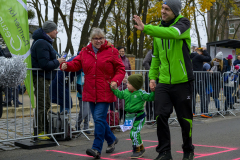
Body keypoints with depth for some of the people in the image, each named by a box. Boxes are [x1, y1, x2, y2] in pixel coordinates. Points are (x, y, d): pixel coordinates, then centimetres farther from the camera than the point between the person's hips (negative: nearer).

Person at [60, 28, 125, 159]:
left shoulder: (111, 51, 1)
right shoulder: (85, 51, 10)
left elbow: (120, 69, 3)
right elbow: (76, 64, 6)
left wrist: (116, 81, -14)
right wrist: (66, 65, -15)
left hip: (105, 93, -5)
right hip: (91, 92, 5)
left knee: (99, 118, -13)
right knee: (99, 119, 12)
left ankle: (97, 149, -11)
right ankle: (111, 140, 33)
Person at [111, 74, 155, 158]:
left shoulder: (141, 93, -12)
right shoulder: (126, 92, 5)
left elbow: (150, 97, -11)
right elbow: (119, 94, 18)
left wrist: (153, 91, -26)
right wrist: (114, 89, 9)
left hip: (139, 116, -7)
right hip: (130, 116, 7)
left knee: (134, 133, -12)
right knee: (134, 133, 15)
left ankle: (137, 151, 3)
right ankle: (141, 148, 34)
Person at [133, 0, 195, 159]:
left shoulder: (183, 24, -7)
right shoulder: (159, 29, 10)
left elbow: (171, 33, -32)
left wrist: (145, 28, -38)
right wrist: (153, 76, 8)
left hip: (182, 81, -4)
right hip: (163, 82, 4)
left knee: (185, 118, 7)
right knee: (161, 116, -3)